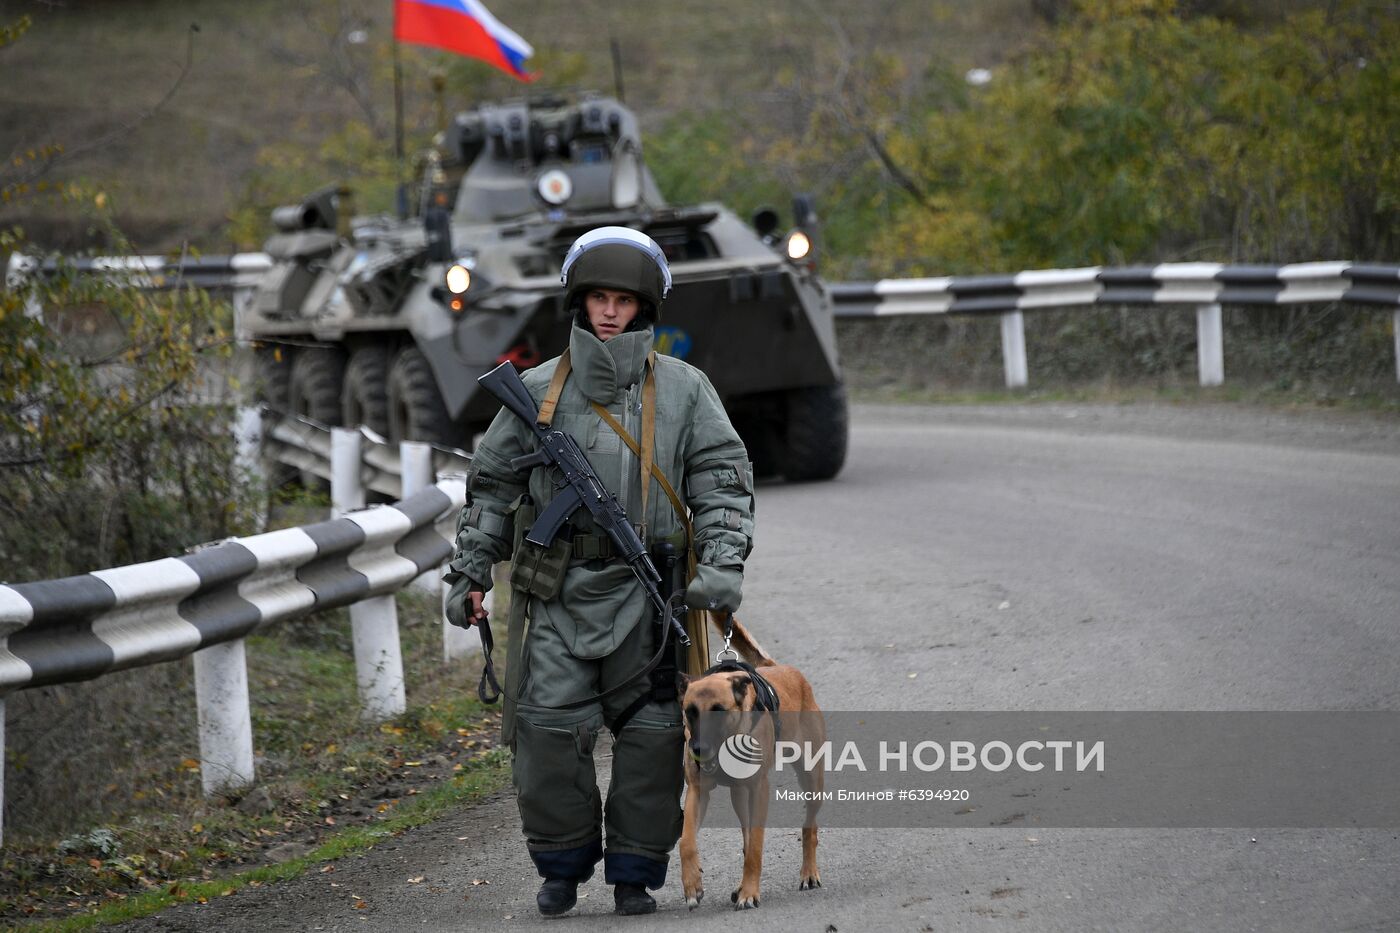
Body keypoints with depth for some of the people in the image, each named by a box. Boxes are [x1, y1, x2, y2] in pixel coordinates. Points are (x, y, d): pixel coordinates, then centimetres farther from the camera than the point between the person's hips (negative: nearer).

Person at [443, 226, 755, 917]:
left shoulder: (683, 390, 6)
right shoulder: (539, 391, 8)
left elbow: (723, 479, 4)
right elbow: (492, 484, 14)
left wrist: (723, 564, -9)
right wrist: (468, 574, 9)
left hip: (647, 593, 0)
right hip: (558, 588, 0)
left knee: (650, 734, -2)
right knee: (550, 730, -7)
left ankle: (635, 872, 11)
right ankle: (562, 865, 11)